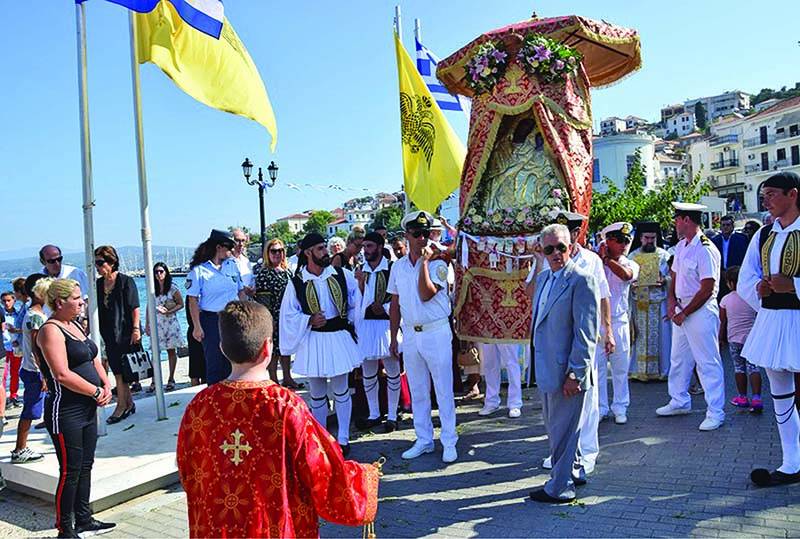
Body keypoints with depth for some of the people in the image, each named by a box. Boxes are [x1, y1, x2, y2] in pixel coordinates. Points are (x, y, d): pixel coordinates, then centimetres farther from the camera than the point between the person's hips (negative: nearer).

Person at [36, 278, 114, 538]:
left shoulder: (76, 326, 13)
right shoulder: (51, 330, -15)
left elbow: (94, 360, 18)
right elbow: (62, 374, -23)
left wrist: (106, 386, 1)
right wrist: (96, 392, -15)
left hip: (87, 409, 9)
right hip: (65, 412, -9)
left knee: (85, 467, 16)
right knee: (70, 472, 0)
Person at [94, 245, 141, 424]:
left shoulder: (126, 281, -8)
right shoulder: (98, 284, 9)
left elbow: (134, 308, -10)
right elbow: (96, 309, 13)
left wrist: (135, 328, -15)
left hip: (125, 333, -6)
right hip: (109, 334, 6)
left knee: (121, 371, -2)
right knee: (118, 371, 10)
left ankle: (122, 406, 6)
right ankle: (129, 404, 19)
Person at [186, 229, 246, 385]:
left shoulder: (232, 265, 8)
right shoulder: (199, 270, -7)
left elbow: (241, 291, 14)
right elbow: (193, 300, -8)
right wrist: (197, 326, -13)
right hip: (211, 320, -5)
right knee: (215, 363, 1)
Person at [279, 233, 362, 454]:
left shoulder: (342, 275, -2)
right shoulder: (296, 283, -5)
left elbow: (356, 303, 9)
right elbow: (289, 315, -1)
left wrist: (353, 323, 3)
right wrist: (310, 320, -14)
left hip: (339, 338, 0)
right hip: (313, 342, 0)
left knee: (341, 391, 6)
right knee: (317, 394, 11)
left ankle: (343, 439, 18)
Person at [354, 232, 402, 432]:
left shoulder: (392, 268, -6)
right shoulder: (360, 270, 8)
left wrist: (385, 307, -15)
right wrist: (360, 281, -9)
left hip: (386, 323, -4)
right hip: (365, 324, 5)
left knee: (392, 370, 4)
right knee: (367, 372, 11)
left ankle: (392, 416, 15)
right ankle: (373, 414, 25)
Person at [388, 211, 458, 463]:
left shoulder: (438, 264, -7)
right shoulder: (398, 266, 7)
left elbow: (426, 294, -22)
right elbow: (395, 304, 11)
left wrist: (424, 261, -18)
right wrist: (393, 337, 10)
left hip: (436, 332, -4)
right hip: (410, 335, 5)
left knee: (444, 391, 2)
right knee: (417, 392, 12)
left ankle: (449, 442, 14)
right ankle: (424, 440, 25)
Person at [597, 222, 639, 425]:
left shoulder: (631, 264, 4)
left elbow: (626, 274, -20)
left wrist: (606, 259, -15)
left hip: (619, 321, 1)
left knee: (621, 368, 7)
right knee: (597, 368, 4)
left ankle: (620, 408, 21)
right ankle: (599, 408, 16)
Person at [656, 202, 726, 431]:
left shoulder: (705, 250, -18)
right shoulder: (680, 246, 9)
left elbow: (707, 290, -19)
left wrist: (684, 313, -13)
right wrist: (671, 301, 1)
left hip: (701, 311, -9)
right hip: (681, 309, 9)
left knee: (708, 362, -2)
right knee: (678, 358, 18)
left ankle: (715, 412, 7)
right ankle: (679, 402, 34)